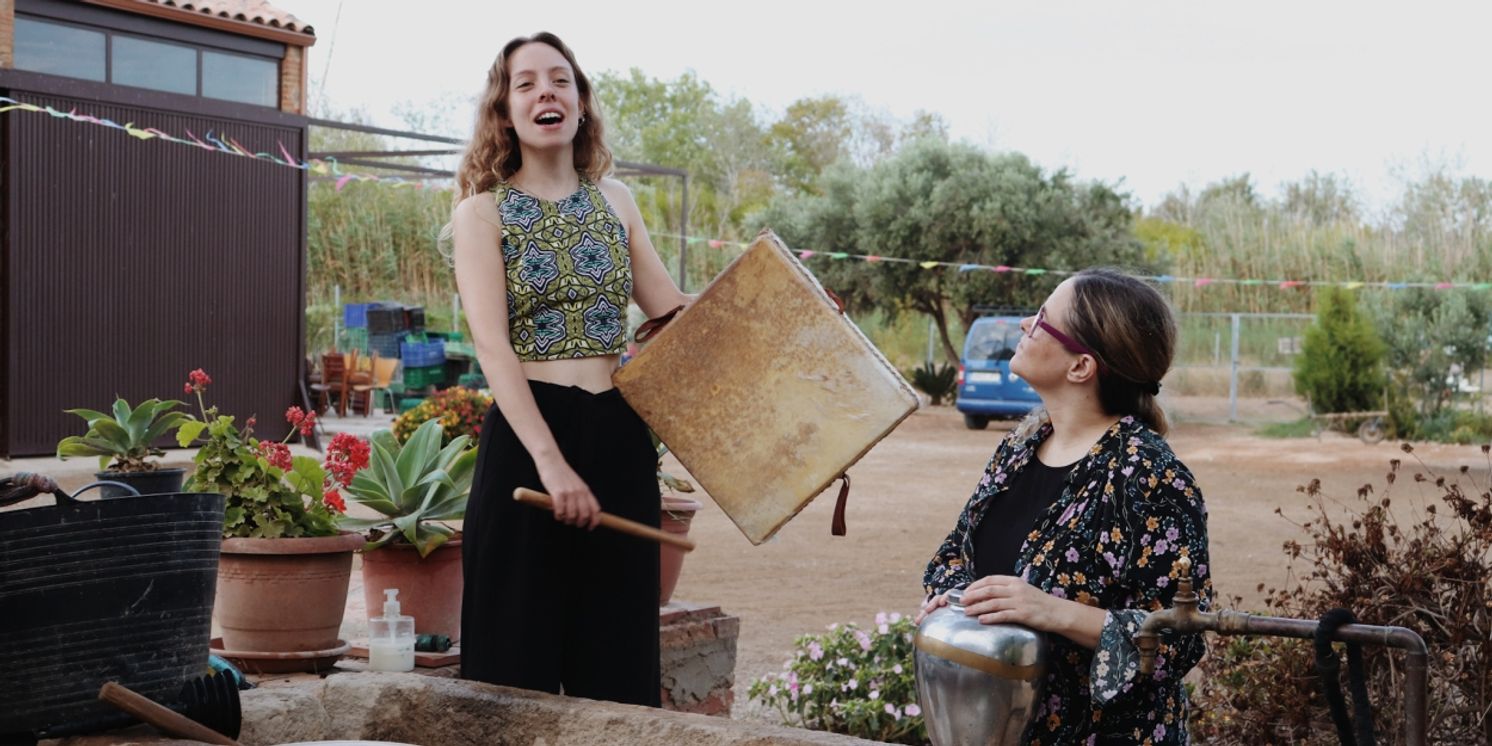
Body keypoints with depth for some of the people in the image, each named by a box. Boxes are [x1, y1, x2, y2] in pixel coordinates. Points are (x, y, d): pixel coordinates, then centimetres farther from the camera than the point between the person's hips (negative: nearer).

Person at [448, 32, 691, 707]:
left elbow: (673, 310, 16)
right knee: (521, 652, 1)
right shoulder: (483, 212, -1)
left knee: (618, 651, 8)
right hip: (526, 430, -4)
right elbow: (493, 347, -13)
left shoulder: (614, 201, 12)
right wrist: (551, 464, -24)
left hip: (619, 434, 4)